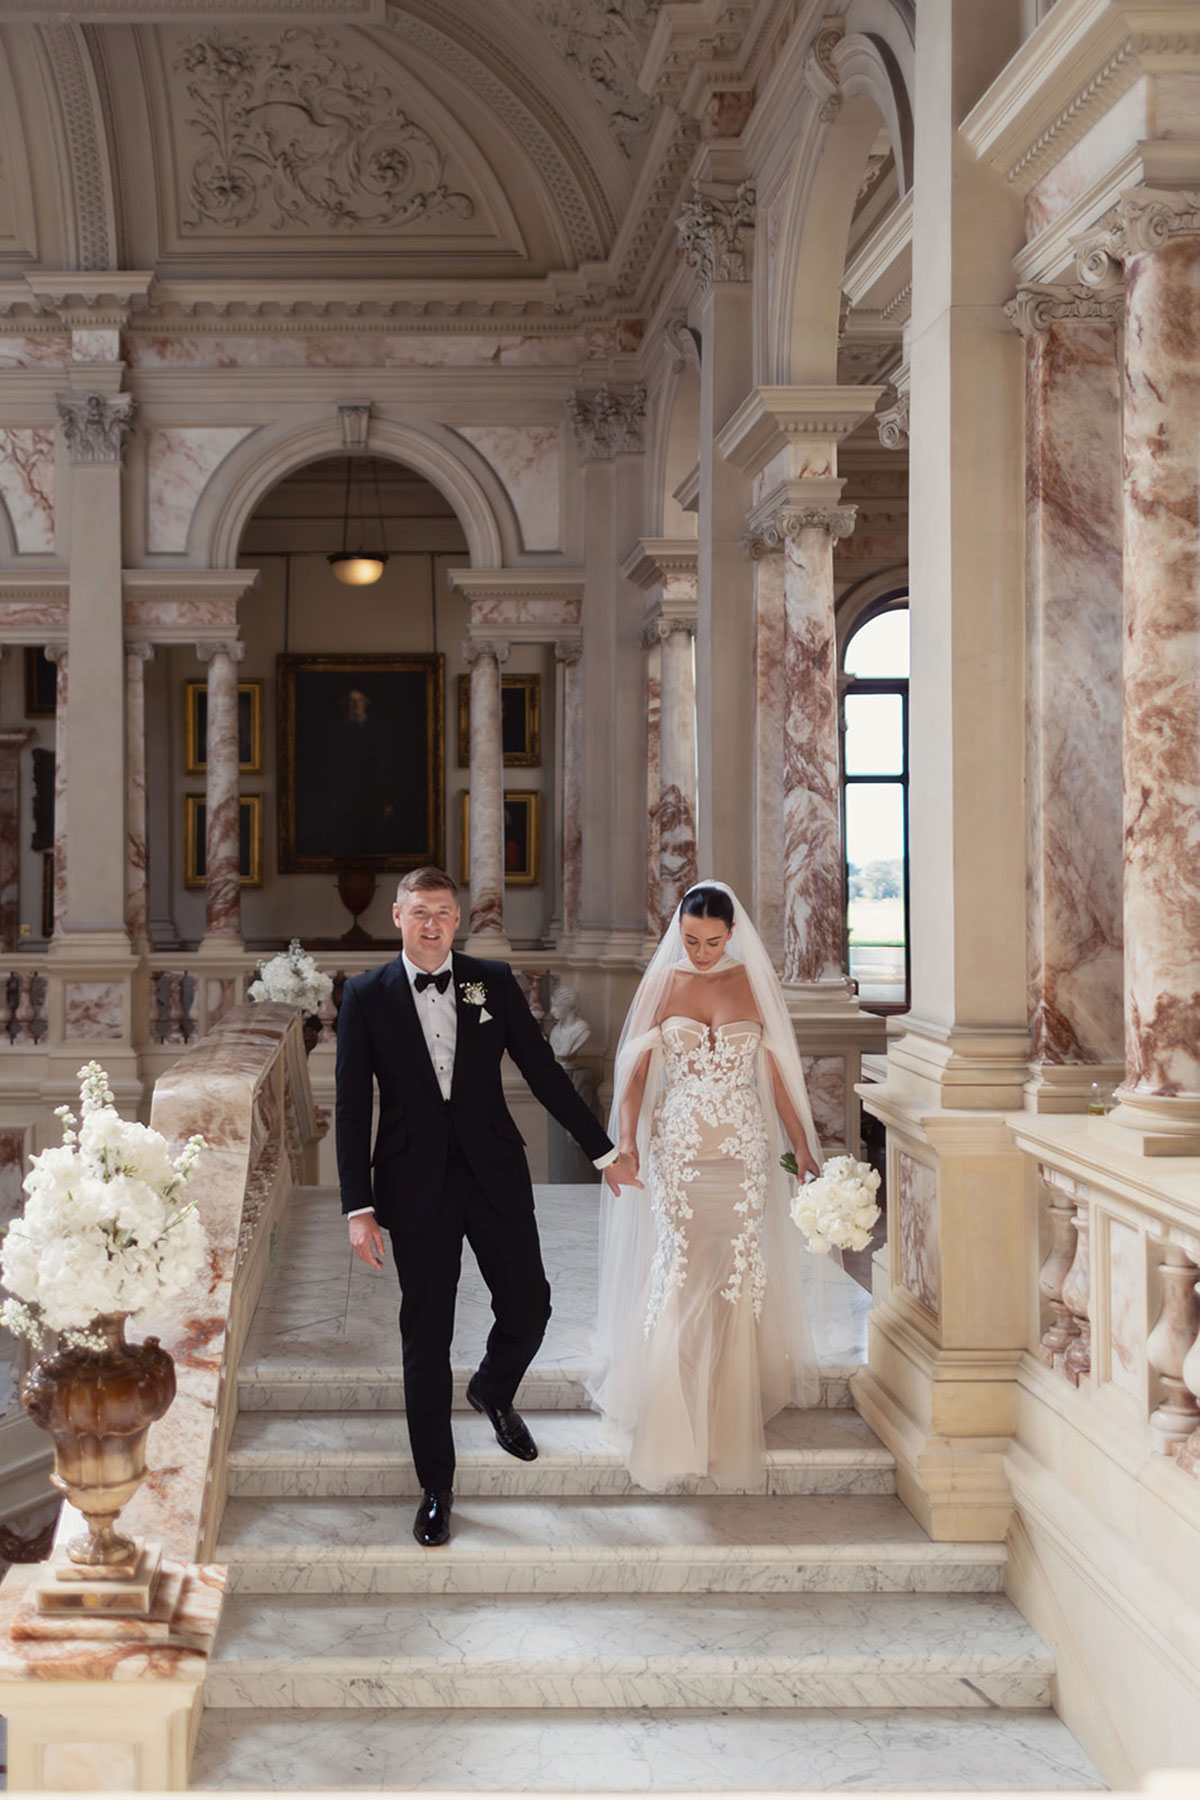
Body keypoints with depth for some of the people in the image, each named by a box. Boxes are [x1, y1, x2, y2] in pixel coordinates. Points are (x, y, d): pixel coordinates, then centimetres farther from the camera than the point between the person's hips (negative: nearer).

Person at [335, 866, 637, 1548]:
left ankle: (494, 1393, 43)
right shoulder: (367, 996, -2)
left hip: (495, 1174, 2)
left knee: (529, 1305, 8)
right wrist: (359, 1208, -7)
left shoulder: (494, 981, 2)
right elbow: (353, 1108, -2)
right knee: (426, 1338, 4)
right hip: (417, 1185, -2)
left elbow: (544, 1070, 6)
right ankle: (437, 1488, 19)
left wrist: (605, 1151, 7)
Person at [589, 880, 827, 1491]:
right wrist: (625, 1142, -10)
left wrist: (802, 1146, 3)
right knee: (677, 1274, -6)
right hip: (677, 1149, -1)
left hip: (744, 1149, 1)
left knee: (739, 1273, 1)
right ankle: (672, 1415, 5)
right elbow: (635, 1068, 1)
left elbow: (776, 1071, 5)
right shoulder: (661, 983, 2)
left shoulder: (755, 983, 3)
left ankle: (733, 1408, 15)